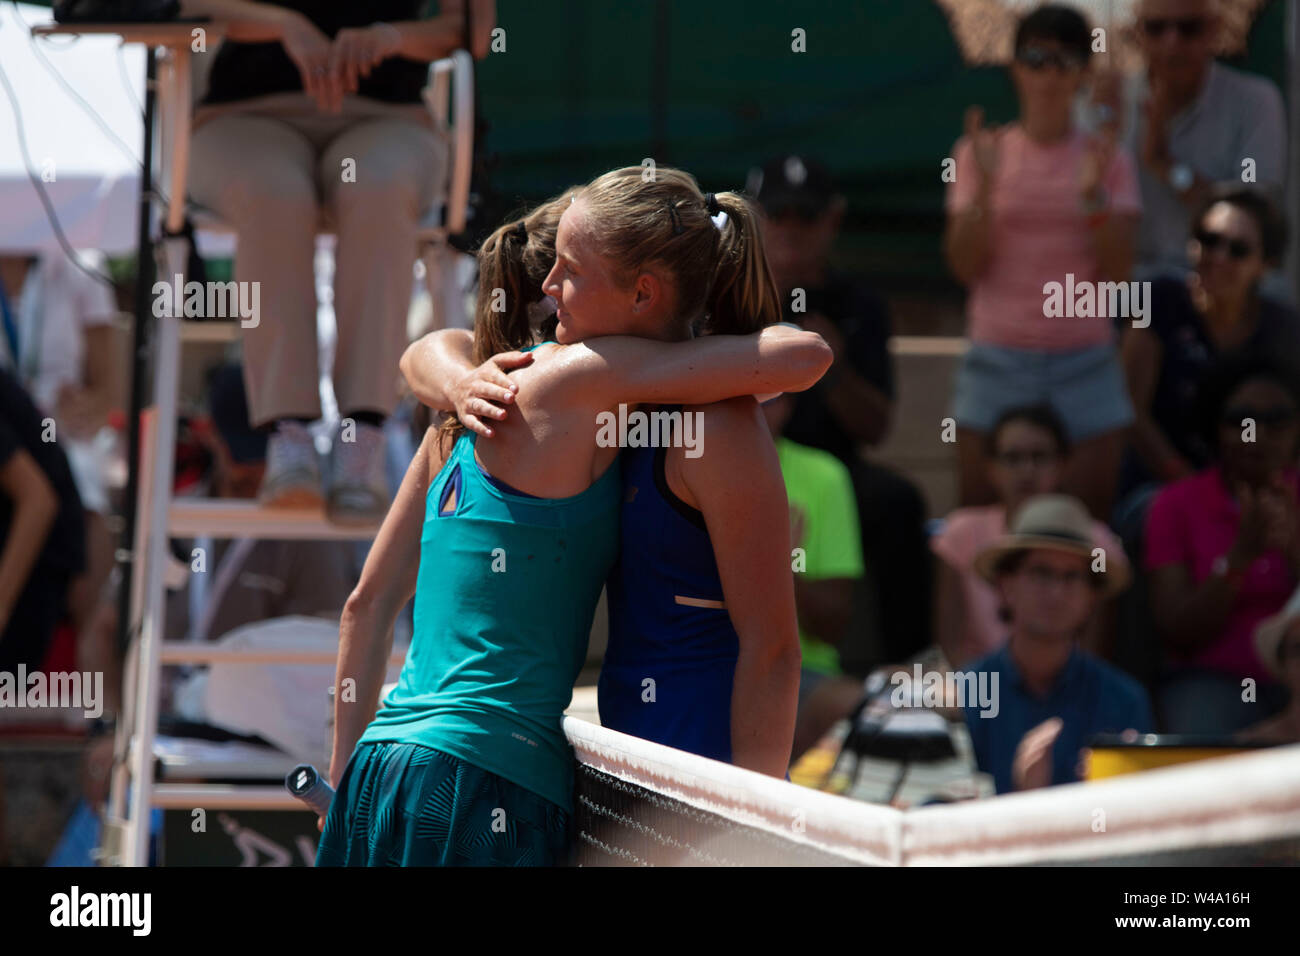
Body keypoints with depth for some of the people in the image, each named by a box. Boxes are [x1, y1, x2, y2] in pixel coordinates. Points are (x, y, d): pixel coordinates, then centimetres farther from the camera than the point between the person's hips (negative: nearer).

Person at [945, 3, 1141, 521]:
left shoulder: (1106, 159, 6)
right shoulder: (980, 153, 5)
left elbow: (1118, 272, -1)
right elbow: (966, 266, -2)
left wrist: (1093, 194, -14)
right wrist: (985, 183, -14)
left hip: (1085, 362, 0)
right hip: (998, 358, 0)